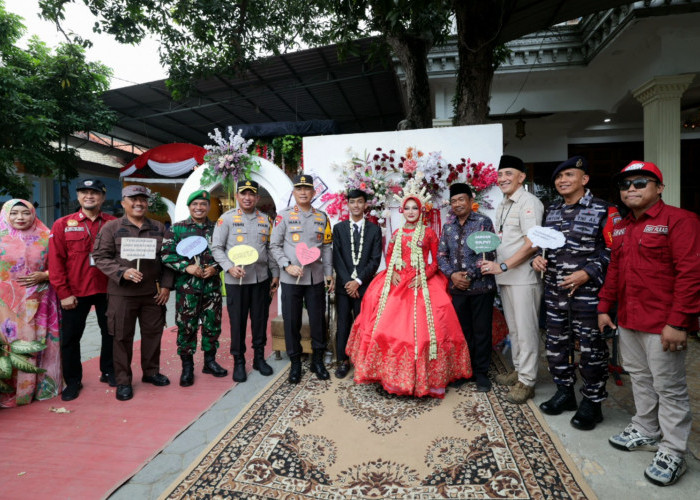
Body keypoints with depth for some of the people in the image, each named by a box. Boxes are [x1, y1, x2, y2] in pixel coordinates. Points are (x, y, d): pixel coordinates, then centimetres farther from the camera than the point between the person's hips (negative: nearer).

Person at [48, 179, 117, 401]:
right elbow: (56, 260, -4)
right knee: (70, 337, 9)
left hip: (107, 290, 1)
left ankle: (109, 372, 31)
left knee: (110, 333, 12)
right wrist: (63, 293, -9)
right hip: (75, 292, 0)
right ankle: (73, 381, 25)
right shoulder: (63, 225, -1)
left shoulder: (113, 224, 1)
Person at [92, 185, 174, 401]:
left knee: (153, 333, 12)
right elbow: (101, 257, -5)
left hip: (152, 293, 3)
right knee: (122, 337, 5)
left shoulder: (158, 228, 8)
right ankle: (123, 381, 20)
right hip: (122, 293, -3)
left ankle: (151, 372, 31)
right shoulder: (111, 227, -1)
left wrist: (166, 285, 3)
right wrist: (122, 272, -20)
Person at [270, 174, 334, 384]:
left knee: (318, 320, 8)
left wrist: (329, 274, 7)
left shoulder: (322, 217, 10)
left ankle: (318, 360, 26)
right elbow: (274, 246, 1)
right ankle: (295, 363, 22)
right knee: (291, 322, 5)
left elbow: (327, 248, 11)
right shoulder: (284, 216, 1)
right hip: (291, 278, -2)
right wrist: (287, 266, -13)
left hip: (316, 278, 2)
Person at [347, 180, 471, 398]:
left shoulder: (429, 233, 4)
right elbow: (389, 257, 16)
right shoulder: (396, 234, 13)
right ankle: (391, 371, 8)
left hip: (422, 283, -3)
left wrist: (423, 276, -12)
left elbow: (436, 261, 3)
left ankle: (423, 375, 5)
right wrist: (393, 273, -3)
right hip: (397, 282, 3)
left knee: (421, 326, -10)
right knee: (389, 322, -5)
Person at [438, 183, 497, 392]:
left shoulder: (483, 222, -2)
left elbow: (489, 253, -9)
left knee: (481, 331, 5)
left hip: (481, 286, -3)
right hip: (457, 287, 4)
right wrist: (452, 275, -9)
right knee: (463, 330, 12)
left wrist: (469, 275, -14)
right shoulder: (448, 227, 11)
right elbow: (441, 255, 8)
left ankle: (481, 372, 20)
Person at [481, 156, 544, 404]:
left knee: (526, 330, 0)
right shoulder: (502, 206, 17)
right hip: (505, 277, 9)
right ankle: (518, 370, 31)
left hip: (523, 277, -9)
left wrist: (502, 266, -20)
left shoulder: (529, 202, -11)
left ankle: (526, 381, 11)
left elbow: (531, 244, -19)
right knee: (514, 328, 17)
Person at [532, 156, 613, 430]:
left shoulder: (602, 210, -6)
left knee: (591, 348, 5)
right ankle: (564, 393, 33)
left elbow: (612, 251, -9)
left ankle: (592, 403, 23)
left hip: (587, 292, -6)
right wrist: (539, 258, 1)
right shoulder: (551, 211, 11)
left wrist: (587, 273, -19)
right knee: (556, 344, 15)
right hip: (554, 292, 6)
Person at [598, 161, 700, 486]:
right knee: (640, 379, 18)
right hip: (628, 322, 7)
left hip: (663, 325, -7)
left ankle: (672, 453, 17)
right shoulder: (621, 228, 14)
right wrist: (604, 308, 15)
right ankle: (645, 432, 34)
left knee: (669, 387, 4)